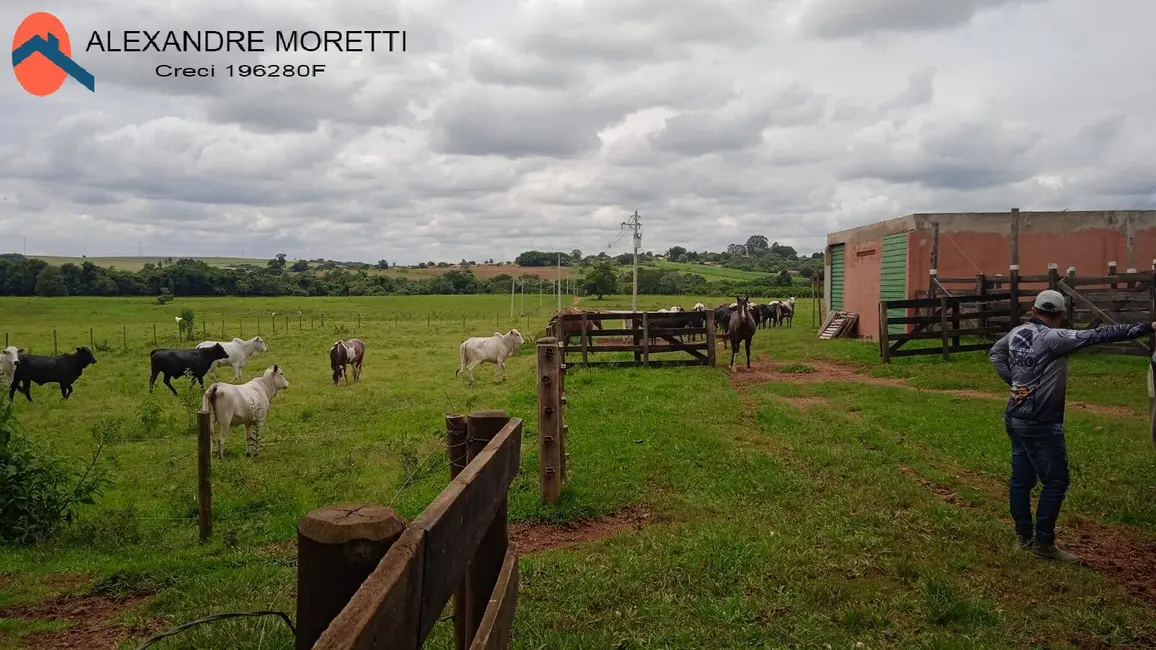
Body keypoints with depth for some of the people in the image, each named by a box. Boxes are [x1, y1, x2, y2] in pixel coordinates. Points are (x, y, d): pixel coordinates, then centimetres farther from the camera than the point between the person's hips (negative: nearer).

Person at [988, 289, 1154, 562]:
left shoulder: (1017, 332, 4)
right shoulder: (1052, 338, -19)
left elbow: (995, 353, 18)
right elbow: (1097, 335, -22)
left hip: (1015, 417, 8)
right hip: (1040, 424, -8)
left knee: (1021, 478, 14)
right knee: (1056, 482, 2)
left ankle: (1024, 536, 24)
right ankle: (1043, 542, 7)